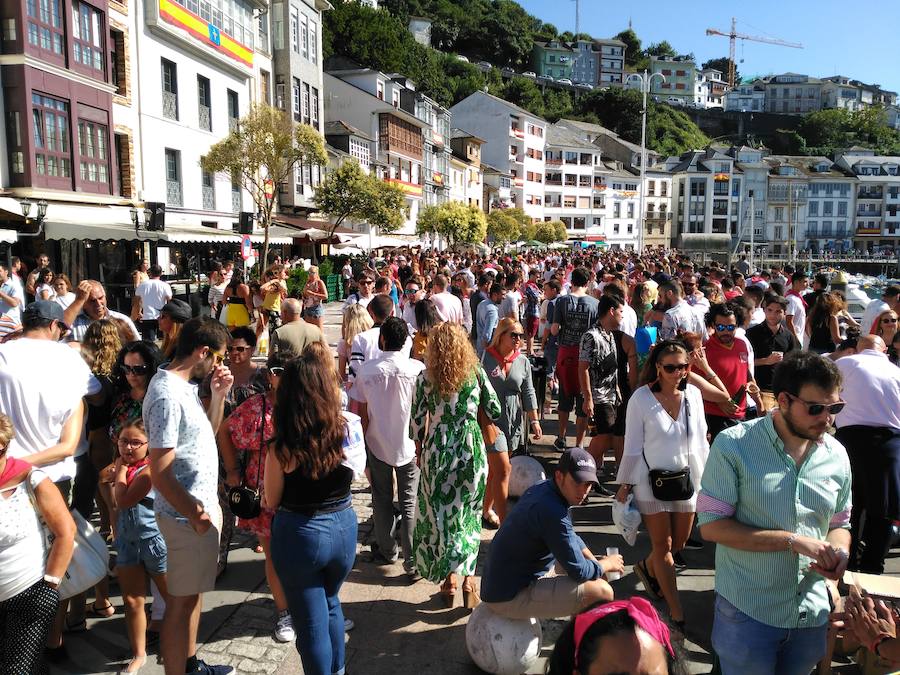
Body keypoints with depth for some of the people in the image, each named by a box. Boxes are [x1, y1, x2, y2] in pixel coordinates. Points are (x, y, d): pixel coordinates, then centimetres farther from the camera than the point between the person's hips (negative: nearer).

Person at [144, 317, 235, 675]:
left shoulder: (183, 386, 6)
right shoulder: (167, 396, -24)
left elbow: (205, 434, 16)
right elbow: (160, 473, -24)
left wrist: (218, 394, 3)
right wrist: (196, 516, -17)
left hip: (202, 506, 10)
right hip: (188, 515, -10)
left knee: (193, 593, 23)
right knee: (182, 600, 5)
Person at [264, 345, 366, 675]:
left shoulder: (281, 449, -20)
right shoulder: (349, 429, -13)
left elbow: (271, 503, -8)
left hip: (299, 534, -4)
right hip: (343, 527, 5)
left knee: (312, 622, 13)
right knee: (330, 603, 29)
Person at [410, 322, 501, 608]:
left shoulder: (425, 377, -6)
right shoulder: (477, 372, -4)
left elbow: (417, 419, -3)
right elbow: (494, 410, 1)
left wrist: (419, 448, 13)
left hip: (437, 448, -1)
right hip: (471, 447, 1)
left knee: (440, 512, 12)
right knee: (469, 514, 12)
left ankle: (450, 579, 17)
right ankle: (468, 578, 9)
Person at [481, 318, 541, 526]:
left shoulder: (523, 361, 5)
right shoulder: (486, 359, -9)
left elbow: (528, 392, 8)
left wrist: (534, 419, 3)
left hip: (513, 422, 5)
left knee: (494, 469, 16)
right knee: (503, 469, -10)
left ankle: (487, 510, 32)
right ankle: (504, 522, -5)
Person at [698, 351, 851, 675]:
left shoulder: (836, 455, 1)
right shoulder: (734, 445, -15)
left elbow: (839, 524, 13)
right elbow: (711, 525, -16)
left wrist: (838, 552, -10)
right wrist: (792, 540, -22)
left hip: (813, 612, 5)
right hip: (748, 612, -4)